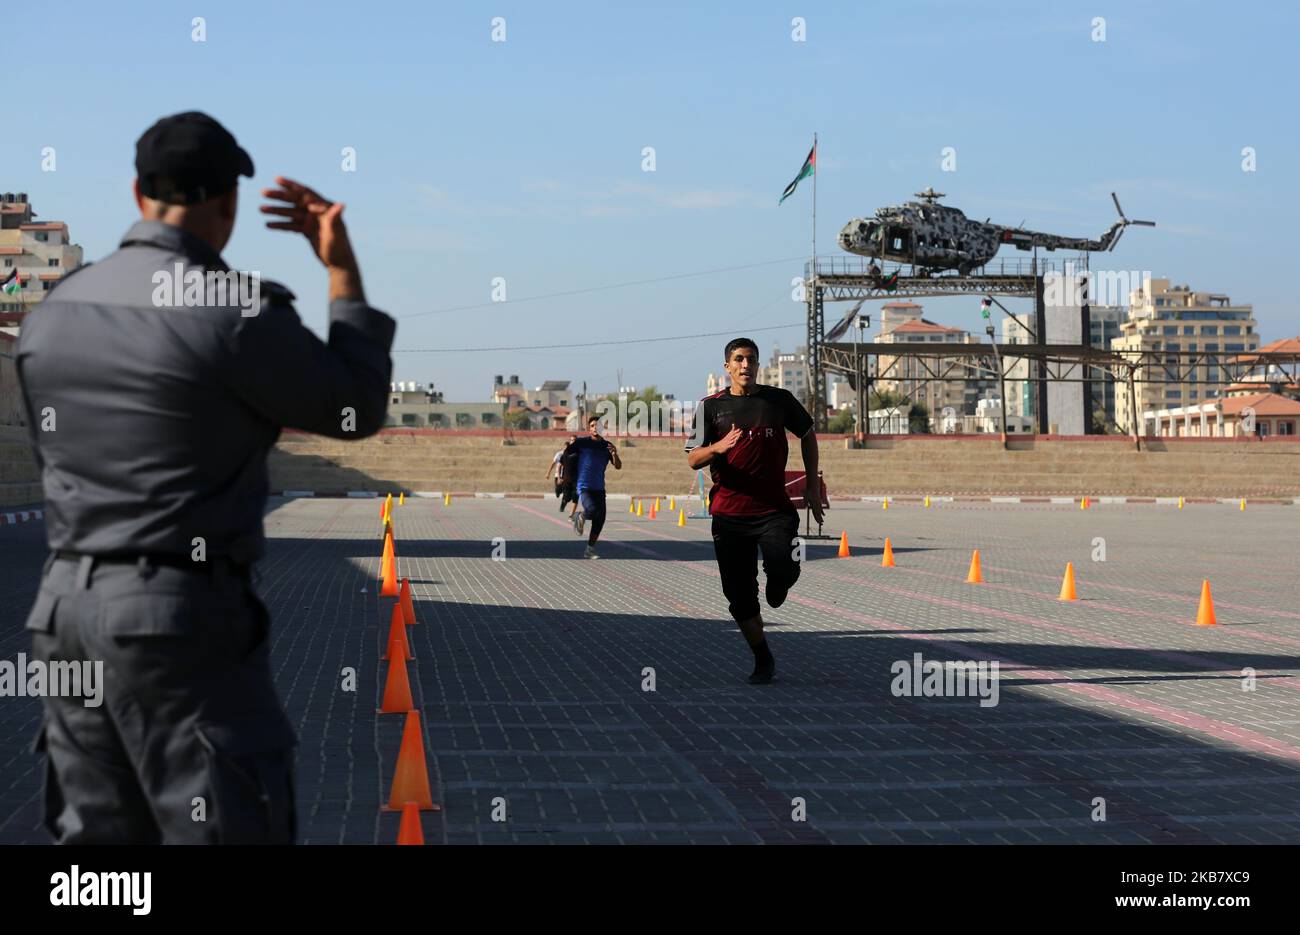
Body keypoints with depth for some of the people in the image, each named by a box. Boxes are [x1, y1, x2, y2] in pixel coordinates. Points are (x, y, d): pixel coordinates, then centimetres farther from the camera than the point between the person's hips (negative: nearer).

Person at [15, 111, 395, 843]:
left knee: (96, 832, 13)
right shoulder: (237, 311, -13)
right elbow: (358, 411, -1)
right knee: (231, 827, -3)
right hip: (181, 615, -7)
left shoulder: (55, 310, 9)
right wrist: (343, 268, 4)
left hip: (67, 606, 7)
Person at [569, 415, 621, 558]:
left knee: (600, 519, -3)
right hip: (584, 486, -4)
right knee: (593, 511, -26)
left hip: (599, 488, 4)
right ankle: (580, 516, 10)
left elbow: (618, 466, 3)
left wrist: (614, 454, -16)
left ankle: (590, 550, 10)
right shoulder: (581, 443, 0)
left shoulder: (607, 446, 9)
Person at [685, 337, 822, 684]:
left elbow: (808, 435, 20)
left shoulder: (779, 400, 5)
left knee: (783, 570, -24)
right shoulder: (711, 406, 3)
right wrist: (719, 447, -23)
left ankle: (777, 588, 14)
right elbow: (693, 460, -1)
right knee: (739, 595, 1)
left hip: (774, 508, -1)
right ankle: (762, 660, 19)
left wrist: (812, 486, 16)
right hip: (729, 513, 1)